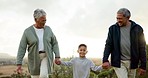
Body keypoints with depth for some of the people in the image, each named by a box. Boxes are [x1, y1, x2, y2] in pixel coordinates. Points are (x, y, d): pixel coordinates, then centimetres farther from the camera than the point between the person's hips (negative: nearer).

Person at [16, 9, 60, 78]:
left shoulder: (48, 29, 1)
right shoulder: (27, 32, -6)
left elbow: (54, 43, 5)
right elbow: (22, 48, -7)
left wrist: (57, 56, -6)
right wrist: (19, 64, -12)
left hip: (46, 57, 0)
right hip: (34, 58, 0)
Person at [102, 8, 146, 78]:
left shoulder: (137, 28, 1)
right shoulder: (113, 28, 3)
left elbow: (142, 47, 2)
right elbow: (108, 45, 0)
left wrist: (143, 65, -2)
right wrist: (105, 60, -15)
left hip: (132, 62, 1)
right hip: (118, 62, -1)